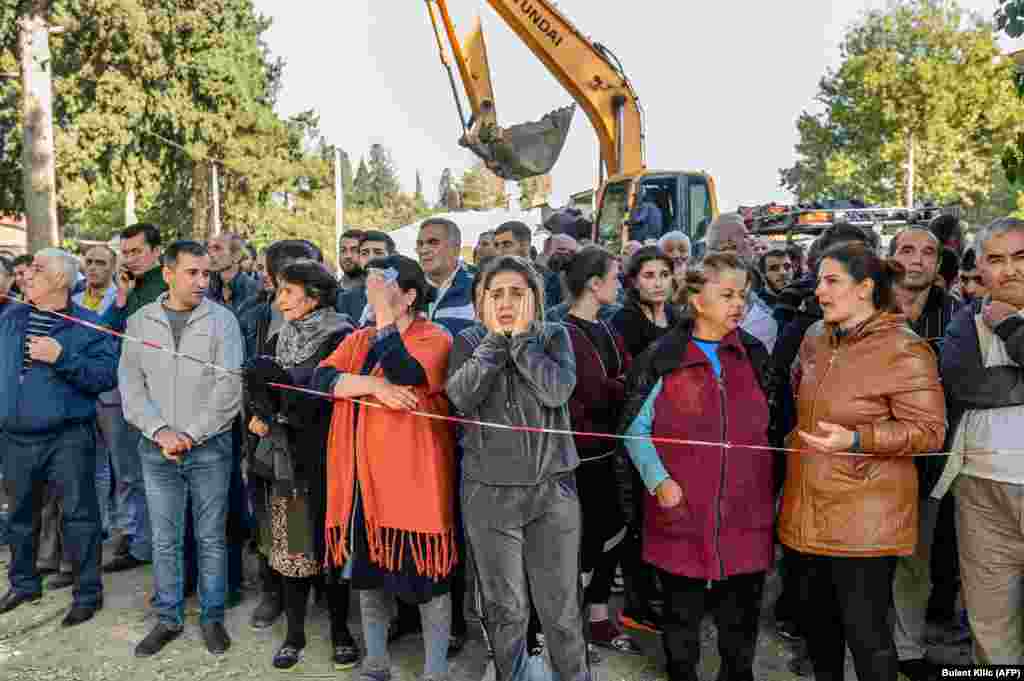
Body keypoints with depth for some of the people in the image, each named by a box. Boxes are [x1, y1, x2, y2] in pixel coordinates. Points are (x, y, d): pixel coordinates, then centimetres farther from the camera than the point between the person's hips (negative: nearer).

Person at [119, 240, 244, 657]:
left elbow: (229, 387, -9)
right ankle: (168, 619, 27)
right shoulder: (140, 322, 4)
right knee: (164, 540, 11)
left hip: (209, 447, -2)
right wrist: (161, 431, -10)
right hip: (156, 449, 2)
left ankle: (212, 617, 23)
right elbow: (131, 384, 2)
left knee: (211, 538, 8)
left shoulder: (222, 319, -4)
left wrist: (189, 435, -12)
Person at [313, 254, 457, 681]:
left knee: (427, 577, 5)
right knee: (368, 571, 18)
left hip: (412, 477, -6)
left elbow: (402, 372, -26)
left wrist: (387, 318, -19)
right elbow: (321, 379, -4)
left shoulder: (435, 338, -7)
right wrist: (374, 385, -18)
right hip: (362, 477, 6)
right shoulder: (357, 340, 12)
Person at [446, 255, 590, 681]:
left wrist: (521, 337, -11)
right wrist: (496, 336, -11)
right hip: (488, 492, 1)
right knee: (504, 608, 13)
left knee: (561, 608, 7)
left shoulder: (554, 336, 2)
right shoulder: (469, 346, 4)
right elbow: (462, 398, -14)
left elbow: (558, 391, -15)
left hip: (551, 489, 0)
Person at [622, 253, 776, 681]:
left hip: (746, 517, 3)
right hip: (682, 515, -3)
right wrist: (659, 481, -13)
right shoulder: (664, 358, -4)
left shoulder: (754, 356, 8)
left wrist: (770, 490, 10)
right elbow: (636, 429, -2)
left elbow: (767, 428, 15)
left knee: (741, 620, 14)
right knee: (681, 617, 13)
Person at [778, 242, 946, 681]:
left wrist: (857, 439, -26)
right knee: (819, 621, 21)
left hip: (864, 518, -7)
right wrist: (796, 439, 18)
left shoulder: (904, 350, -14)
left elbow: (929, 431, -15)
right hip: (810, 509, 7)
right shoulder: (815, 338, 7)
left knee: (865, 631, 2)